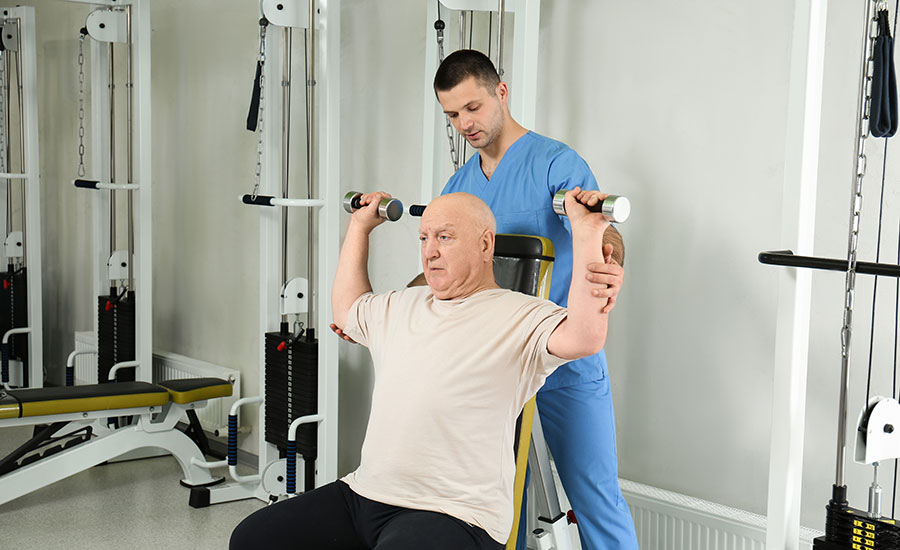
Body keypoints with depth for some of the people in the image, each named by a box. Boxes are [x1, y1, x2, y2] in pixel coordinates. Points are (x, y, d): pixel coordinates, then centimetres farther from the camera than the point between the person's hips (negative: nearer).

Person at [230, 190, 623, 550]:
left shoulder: (519, 318, -7)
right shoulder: (399, 307, 17)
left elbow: (585, 335, -26)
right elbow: (346, 306, 36)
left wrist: (587, 232, -27)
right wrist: (359, 226, 36)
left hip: (451, 515, -8)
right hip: (363, 495, 8)